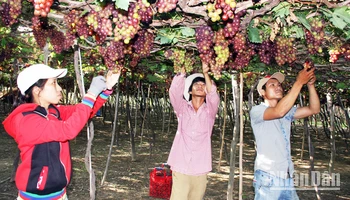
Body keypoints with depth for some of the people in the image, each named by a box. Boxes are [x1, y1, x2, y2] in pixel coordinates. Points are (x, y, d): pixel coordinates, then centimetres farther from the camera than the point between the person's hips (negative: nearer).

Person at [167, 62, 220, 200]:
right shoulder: (182, 108, 7)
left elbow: (213, 94, -12)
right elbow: (174, 91, -10)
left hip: (200, 168, 1)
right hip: (181, 167, -1)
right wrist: (182, 72, -18)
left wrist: (205, 73, -22)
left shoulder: (209, 111, 7)